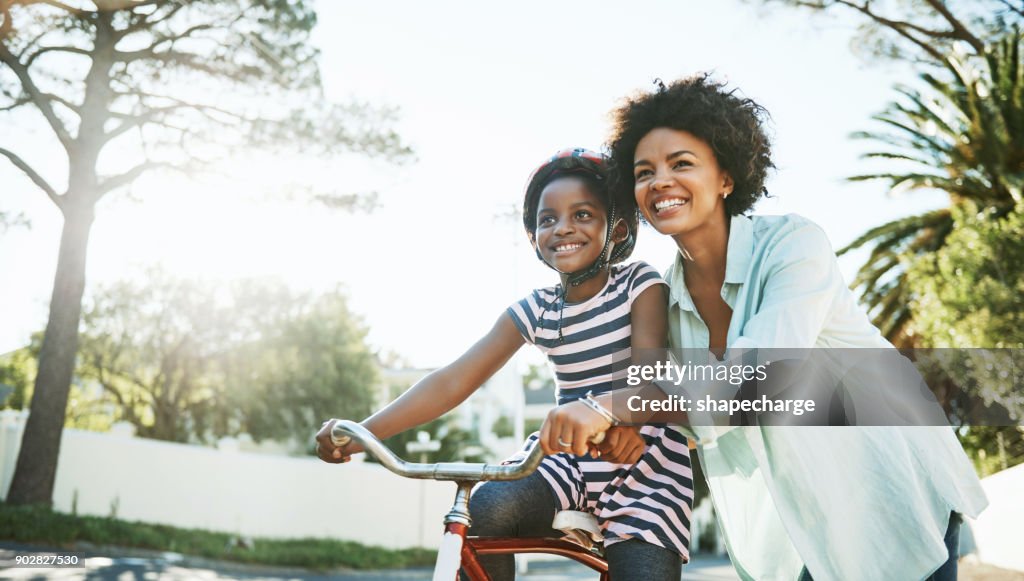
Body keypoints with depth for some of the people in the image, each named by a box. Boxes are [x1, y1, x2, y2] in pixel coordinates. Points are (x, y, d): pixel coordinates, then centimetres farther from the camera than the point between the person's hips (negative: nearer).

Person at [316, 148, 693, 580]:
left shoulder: (640, 284, -4)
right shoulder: (534, 311, 2)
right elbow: (454, 380, -6)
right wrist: (360, 433, -18)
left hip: (642, 458, -2)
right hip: (568, 456, 2)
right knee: (485, 509, -25)